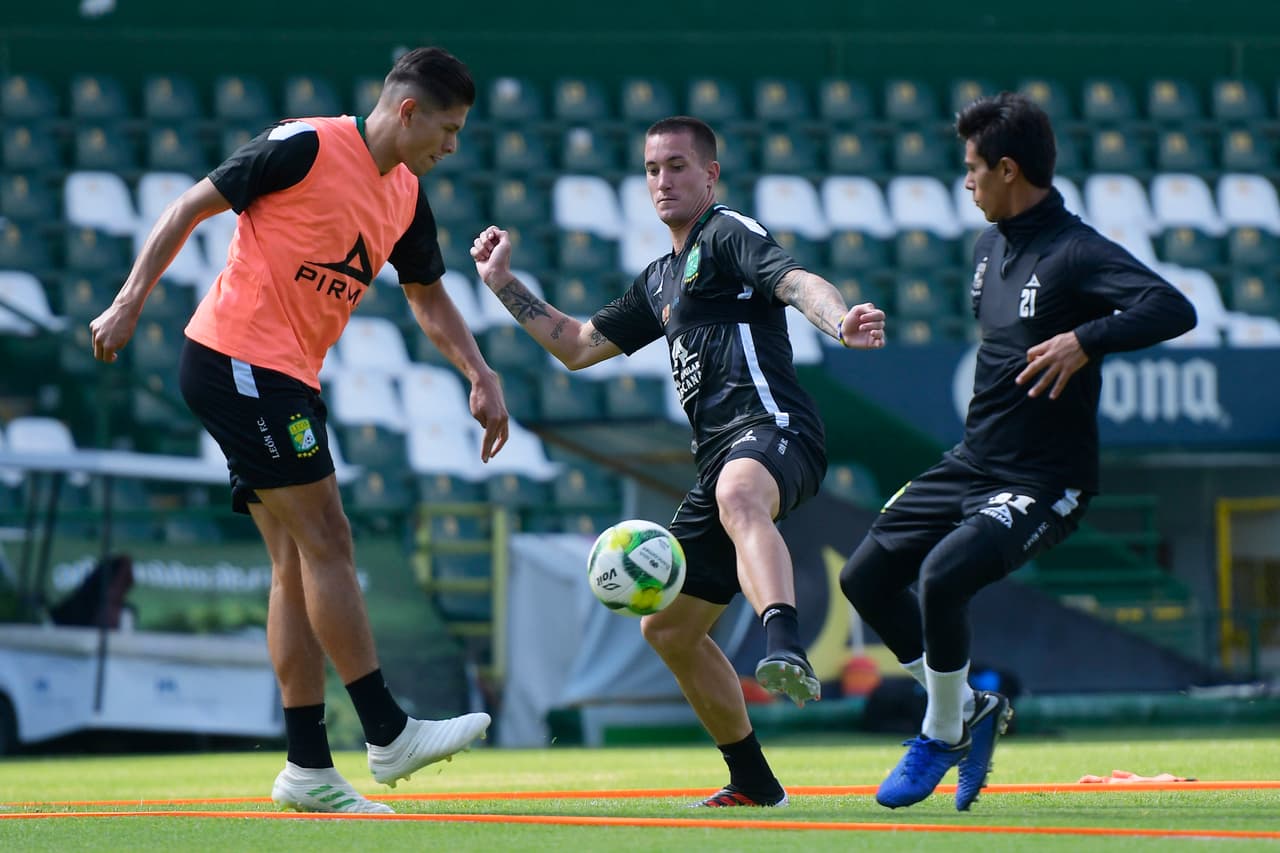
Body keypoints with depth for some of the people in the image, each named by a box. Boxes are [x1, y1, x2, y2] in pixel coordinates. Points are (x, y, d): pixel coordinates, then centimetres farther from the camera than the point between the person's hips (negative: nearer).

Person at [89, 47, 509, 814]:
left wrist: (482, 376, 10)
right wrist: (131, 302, -11)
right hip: (235, 357, -9)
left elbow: (429, 298, 24)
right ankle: (388, 735, -9)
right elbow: (192, 208, -8)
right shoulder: (309, 147, -12)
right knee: (326, 541, -11)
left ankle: (309, 767, 6)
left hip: (288, 379, 9)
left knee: (300, 562, 5)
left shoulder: (407, 197, 11)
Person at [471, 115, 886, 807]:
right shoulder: (659, 280, 27)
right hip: (721, 460, 10)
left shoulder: (727, 234, 2)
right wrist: (503, 284, 30)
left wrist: (839, 321, -39)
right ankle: (753, 781, 25)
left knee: (739, 497, -45)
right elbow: (577, 346, 36)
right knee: (667, 628, 14)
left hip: (771, 426, -10)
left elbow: (797, 282, -18)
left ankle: (787, 650, -71)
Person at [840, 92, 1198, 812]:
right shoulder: (992, 245, 9)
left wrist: (1087, 339, -43)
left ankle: (945, 735, -4)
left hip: (1043, 482, -9)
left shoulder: (1076, 252, -18)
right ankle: (972, 706, 22)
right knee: (867, 577, 7)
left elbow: (1174, 309, -32)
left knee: (942, 577, -28)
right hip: (973, 464, 9)